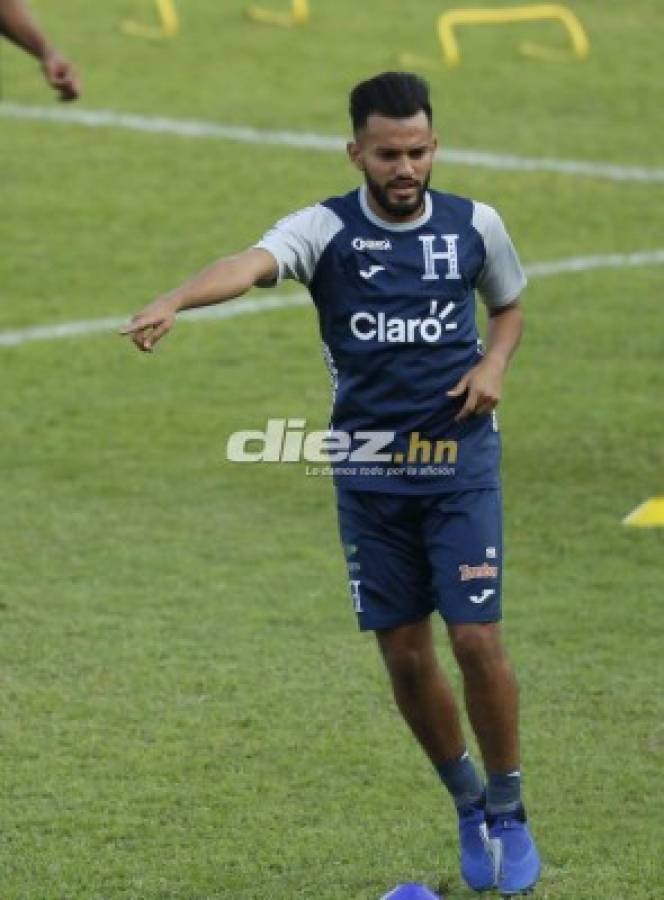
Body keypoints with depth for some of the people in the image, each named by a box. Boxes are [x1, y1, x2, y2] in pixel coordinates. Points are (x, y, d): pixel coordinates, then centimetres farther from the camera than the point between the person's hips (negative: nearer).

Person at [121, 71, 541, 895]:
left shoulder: (475, 226, -1)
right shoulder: (327, 229, -8)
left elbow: (507, 306, 19)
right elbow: (253, 264, -30)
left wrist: (494, 364, -4)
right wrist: (175, 301, -50)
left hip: (460, 463, 0)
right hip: (368, 470, 0)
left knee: (477, 639, -8)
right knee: (404, 652, 4)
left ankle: (508, 814, 11)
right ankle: (467, 804, 26)